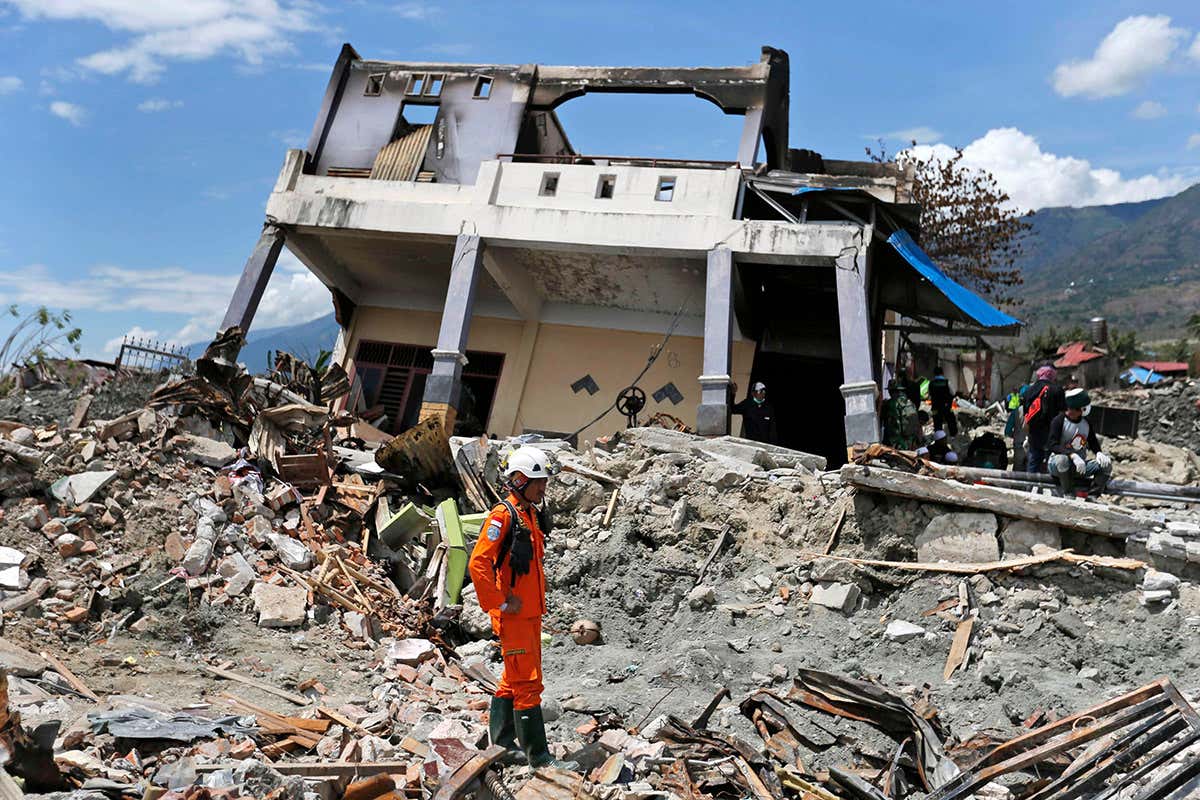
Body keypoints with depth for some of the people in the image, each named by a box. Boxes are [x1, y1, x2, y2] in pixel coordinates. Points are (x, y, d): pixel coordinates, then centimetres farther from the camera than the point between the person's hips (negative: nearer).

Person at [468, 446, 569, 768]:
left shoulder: (532, 515, 12)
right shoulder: (503, 516, -16)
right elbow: (478, 563, -24)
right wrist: (500, 604, -20)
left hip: (531, 612, 9)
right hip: (513, 615, -9)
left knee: (513, 679, 19)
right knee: (528, 683, -4)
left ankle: (502, 742, 34)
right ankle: (538, 754, 5)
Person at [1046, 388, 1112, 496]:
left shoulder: (1086, 423, 6)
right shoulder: (1058, 421, -13)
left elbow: (1093, 442, 15)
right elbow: (1053, 446, -23)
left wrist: (1099, 453, -8)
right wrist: (1073, 455, -37)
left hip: (1079, 466, 6)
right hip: (1057, 464, -6)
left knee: (1106, 464, -12)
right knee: (1062, 459, -39)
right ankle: (1068, 494, -23)